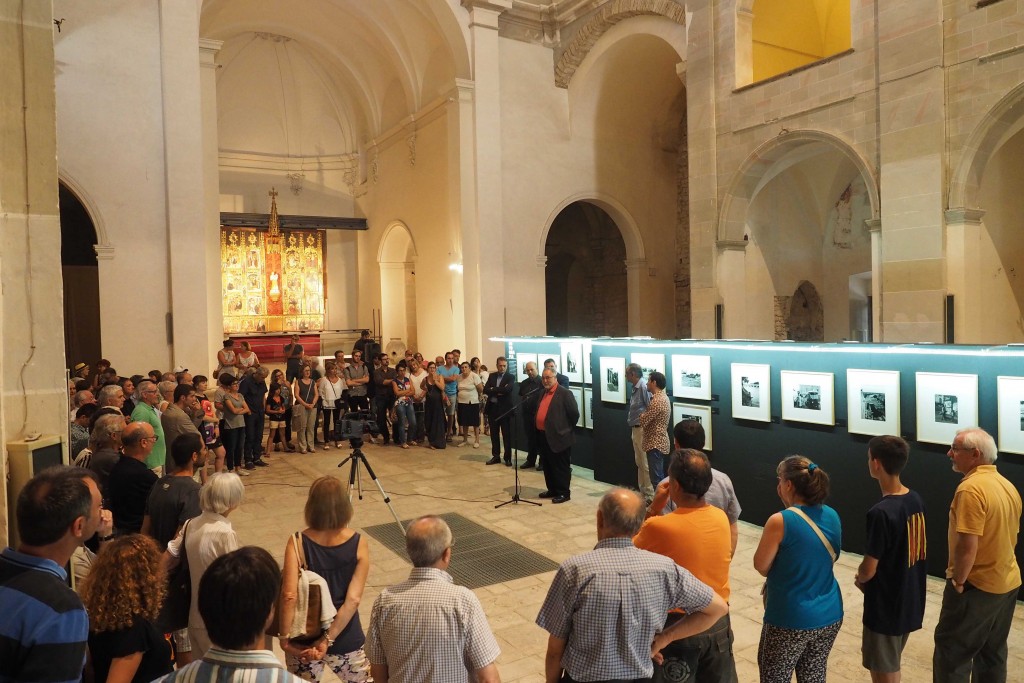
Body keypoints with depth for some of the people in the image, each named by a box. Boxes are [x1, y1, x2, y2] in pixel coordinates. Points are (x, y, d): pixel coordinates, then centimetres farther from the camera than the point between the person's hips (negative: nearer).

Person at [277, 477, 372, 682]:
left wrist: (285, 638, -15)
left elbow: (289, 595, -23)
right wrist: (328, 639, -16)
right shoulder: (359, 543, -12)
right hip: (345, 641, -1)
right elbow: (353, 599, -19)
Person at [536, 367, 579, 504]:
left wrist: (567, 429, -4)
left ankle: (563, 493, 9)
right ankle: (552, 490, 28)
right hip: (543, 436, 8)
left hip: (558, 437, -8)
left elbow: (574, 414, -13)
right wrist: (538, 429, 16)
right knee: (548, 466, 16)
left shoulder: (565, 393, -12)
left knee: (560, 466, 1)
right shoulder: (543, 393, 13)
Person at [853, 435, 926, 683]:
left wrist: (859, 579, 1)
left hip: (886, 607, -8)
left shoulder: (881, 512, -27)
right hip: (910, 601, 8)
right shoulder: (916, 500, -2)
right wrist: (867, 579, 9)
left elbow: (868, 570, -21)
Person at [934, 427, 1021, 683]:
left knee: (952, 651, 2)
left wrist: (958, 581, -14)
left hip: (977, 586, -9)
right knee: (993, 653, 19)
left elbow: (967, 545, -27)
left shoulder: (971, 488, -24)